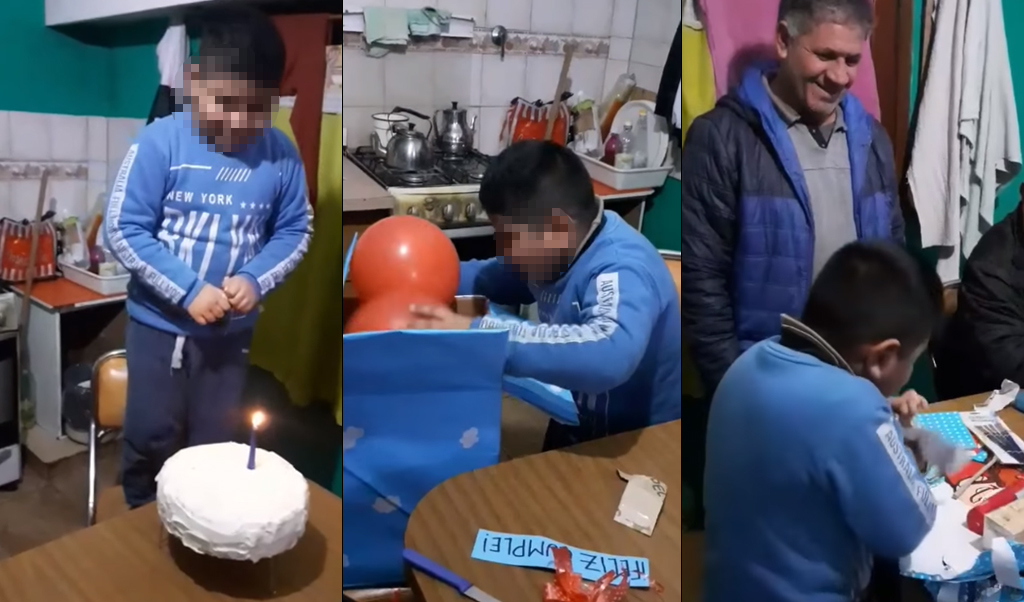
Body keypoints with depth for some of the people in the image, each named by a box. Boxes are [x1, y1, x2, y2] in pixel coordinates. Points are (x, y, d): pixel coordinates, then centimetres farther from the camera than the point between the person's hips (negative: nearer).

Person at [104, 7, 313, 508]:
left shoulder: (281, 157, -10)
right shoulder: (160, 142, -17)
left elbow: (295, 231, 0)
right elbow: (122, 230, -16)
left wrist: (255, 279, -17)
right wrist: (187, 290, -22)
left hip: (231, 331, 2)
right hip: (159, 324, -2)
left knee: (217, 443, 17)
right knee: (152, 438, 13)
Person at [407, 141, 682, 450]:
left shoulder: (621, 269, -31)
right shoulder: (556, 250, -5)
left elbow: (608, 355, -51)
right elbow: (490, 276, 13)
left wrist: (476, 333, -47)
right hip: (576, 432, 8)